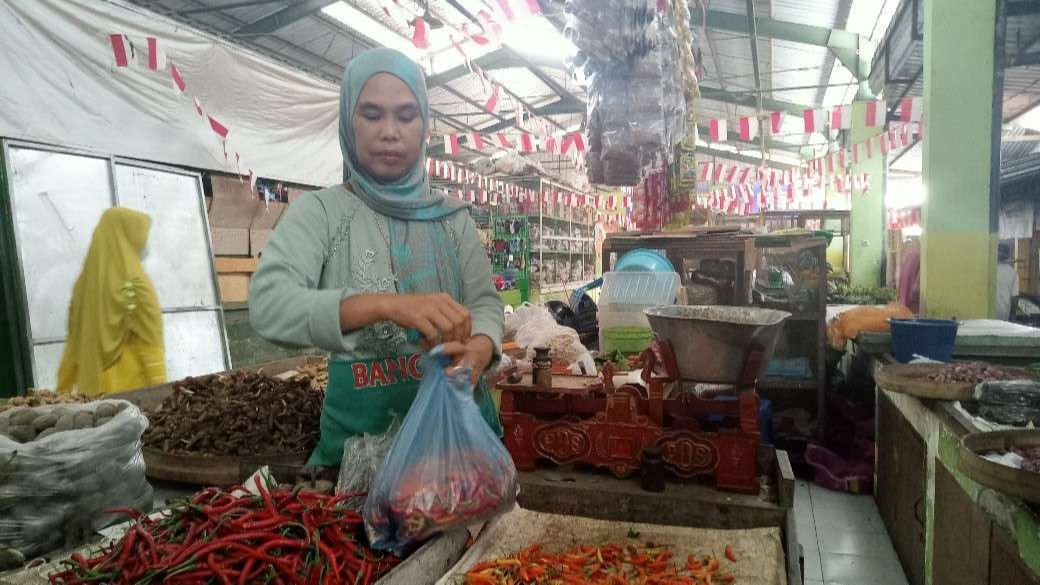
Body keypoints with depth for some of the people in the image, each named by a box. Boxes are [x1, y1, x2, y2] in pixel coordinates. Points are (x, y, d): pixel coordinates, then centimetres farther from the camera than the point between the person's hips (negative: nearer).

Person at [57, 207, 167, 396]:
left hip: (92, 389, 6)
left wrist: (63, 391, 17)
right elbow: (151, 345, -11)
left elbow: (75, 343, 11)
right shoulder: (136, 284, -11)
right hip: (132, 387, -6)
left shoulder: (85, 282, 7)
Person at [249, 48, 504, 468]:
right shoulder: (320, 212, -5)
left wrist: (478, 349, -23)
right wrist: (386, 304, -35)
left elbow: (485, 301, 1)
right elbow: (267, 304, -20)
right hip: (363, 430, -3)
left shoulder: (452, 215, 6)